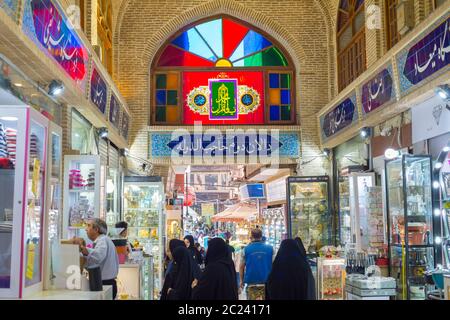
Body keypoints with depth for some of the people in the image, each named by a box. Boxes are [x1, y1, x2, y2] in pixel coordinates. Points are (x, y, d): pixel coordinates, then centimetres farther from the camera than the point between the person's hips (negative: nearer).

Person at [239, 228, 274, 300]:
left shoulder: (246, 249, -1)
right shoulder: (270, 249, 0)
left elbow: (242, 267, 1)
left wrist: (242, 280, 12)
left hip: (251, 282, -1)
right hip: (267, 282, 1)